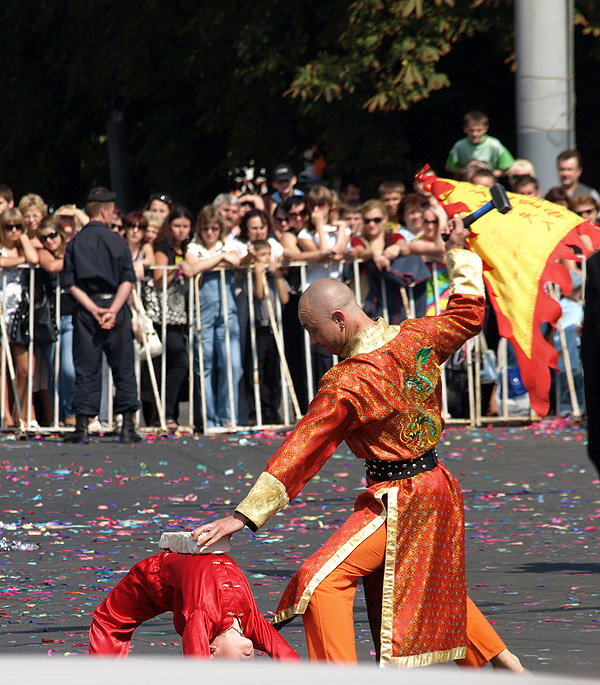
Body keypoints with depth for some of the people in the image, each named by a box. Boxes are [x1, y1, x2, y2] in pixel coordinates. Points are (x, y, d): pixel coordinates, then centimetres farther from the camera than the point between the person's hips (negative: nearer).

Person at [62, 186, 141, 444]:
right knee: (123, 368, 5)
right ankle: (127, 426, 2)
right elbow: (127, 280, -8)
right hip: (116, 309, -1)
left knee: (86, 370, 4)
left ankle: (82, 427, 0)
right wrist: (113, 309, -12)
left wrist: (94, 309, -7)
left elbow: (71, 284, -2)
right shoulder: (117, 241, 0)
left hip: (86, 310, 1)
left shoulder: (75, 243, 4)